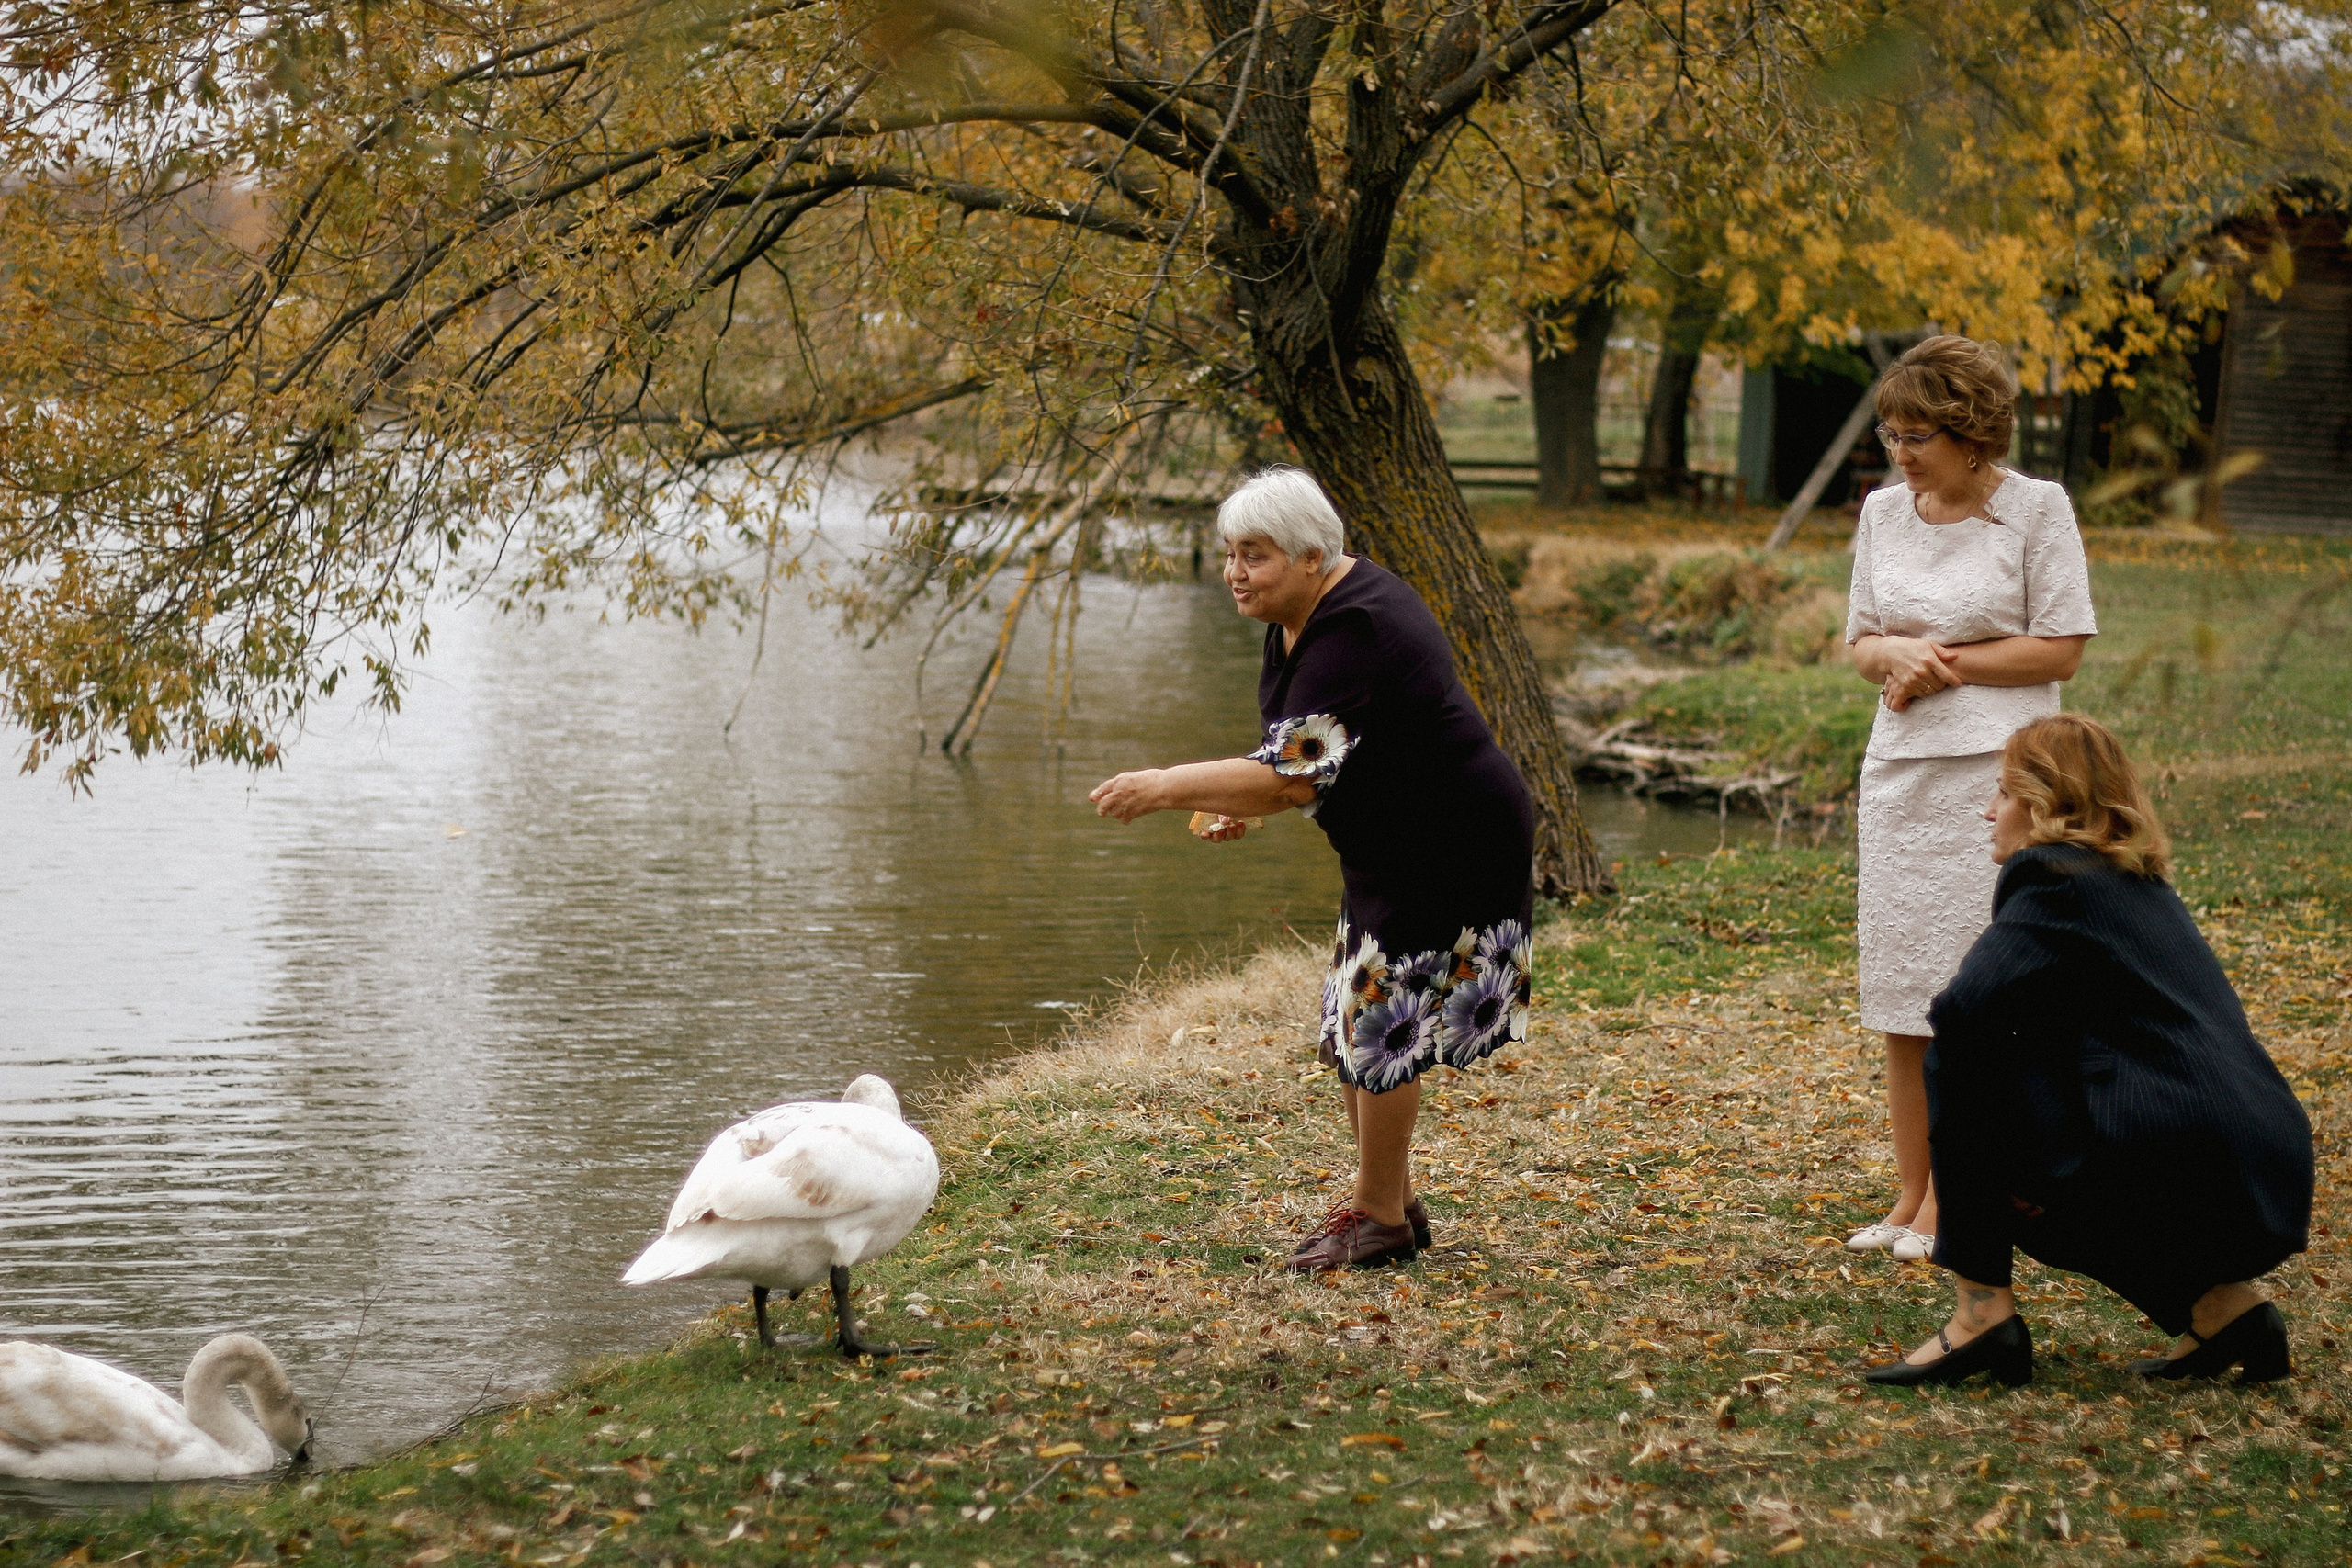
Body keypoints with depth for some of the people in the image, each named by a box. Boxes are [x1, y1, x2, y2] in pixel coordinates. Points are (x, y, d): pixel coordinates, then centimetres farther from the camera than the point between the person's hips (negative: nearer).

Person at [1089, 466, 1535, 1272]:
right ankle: (1393, 1203, 27)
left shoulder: (1352, 633, -27)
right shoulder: (1300, 613, 5)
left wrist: (1166, 787, -34)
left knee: (1380, 1025, -3)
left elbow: (1295, 776, -34)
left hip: (1451, 849, -10)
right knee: (1355, 1027, 15)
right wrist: (1247, 803, 2)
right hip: (1389, 848, 10)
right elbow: (1304, 752, 19)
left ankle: (1380, 1219, 12)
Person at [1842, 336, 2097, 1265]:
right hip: (1898, 770, 5)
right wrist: (1900, 653, -10)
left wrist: (1946, 662, -12)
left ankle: (1948, 1198, 5)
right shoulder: (1883, 513, 8)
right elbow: (1862, 641, 13)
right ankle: (1910, 1194, 14)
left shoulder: (2036, 510, -6)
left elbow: (2061, 648, -7)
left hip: (1999, 771, -5)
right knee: (1897, 991, 6)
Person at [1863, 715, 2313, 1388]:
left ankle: (1982, 1310, 1)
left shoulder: (2051, 878, -5)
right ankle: (2217, 1302, 15)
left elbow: (1963, 1009, -18)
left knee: (1957, 1063, 0)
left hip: (2174, 1173, -9)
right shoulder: (2141, 884, 23)